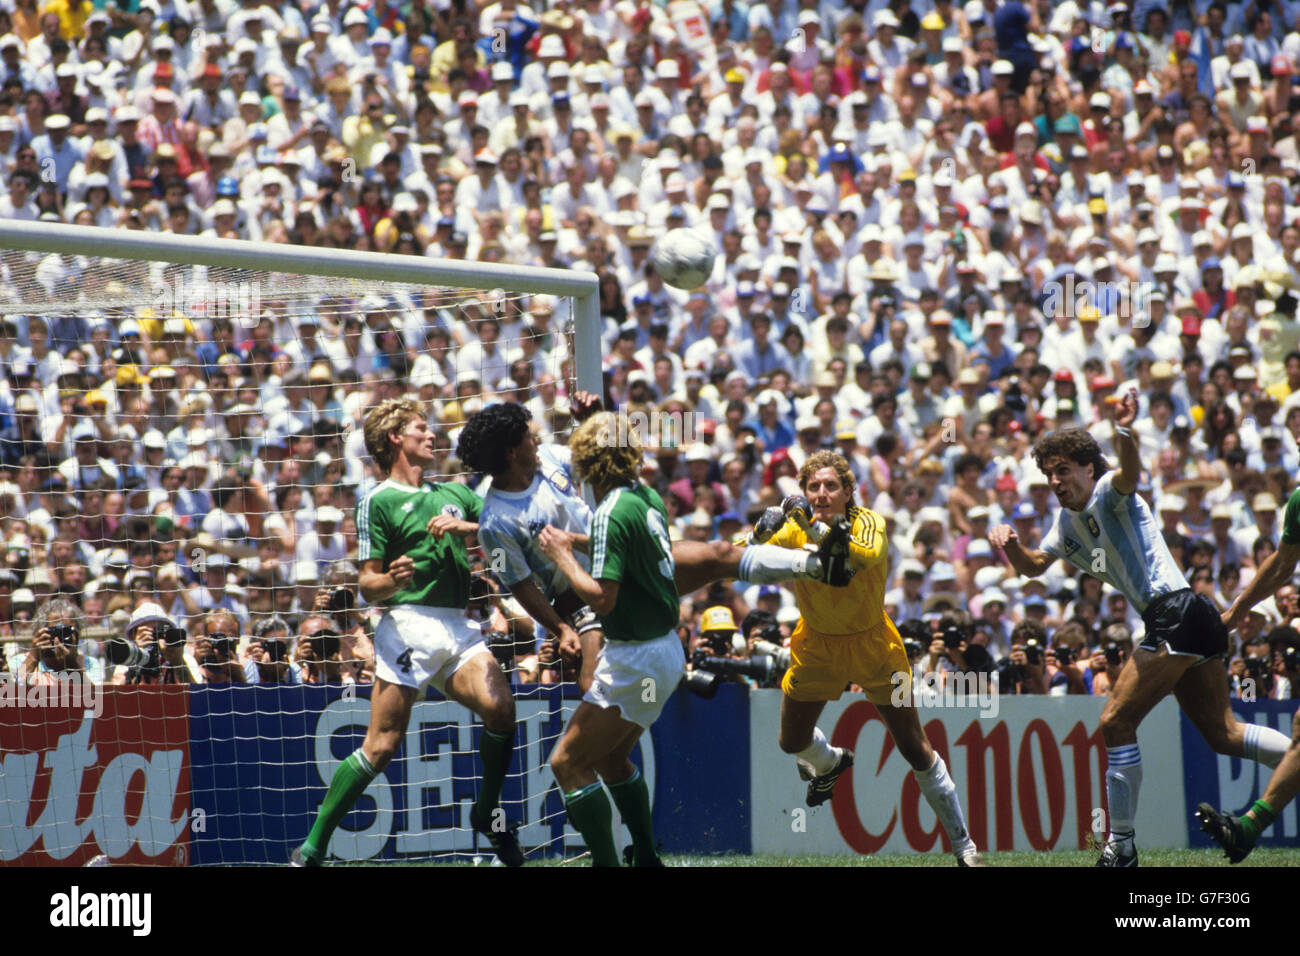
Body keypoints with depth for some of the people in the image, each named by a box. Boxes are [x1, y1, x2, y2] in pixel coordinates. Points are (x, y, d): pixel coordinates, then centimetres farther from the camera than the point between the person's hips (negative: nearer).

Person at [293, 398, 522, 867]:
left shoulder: (454, 494, 22)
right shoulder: (378, 501, 4)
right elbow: (367, 585, 0)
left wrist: (465, 526, -2)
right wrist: (390, 581, -22)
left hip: (459, 626, 5)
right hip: (409, 624, -5)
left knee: (500, 707, -20)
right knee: (382, 745, -11)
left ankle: (488, 812, 3)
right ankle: (311, 849, -2)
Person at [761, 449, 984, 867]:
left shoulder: (868, 523, -21)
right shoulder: (794, 528, -13)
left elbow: (867, 556, -43)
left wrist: (821, 531, -58)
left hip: (871, 644, -3)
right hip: (817, 646, 3)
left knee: (916, 749, -2)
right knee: (792, 742, 12)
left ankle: (963, 844, 10)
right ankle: (830, 762, 51)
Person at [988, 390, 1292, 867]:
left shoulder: (1107, 493, -8)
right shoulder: (1067, 522, 19)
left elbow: (1129, 475, -32)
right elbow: (1033, 566, 28)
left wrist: (1125, 433, -54)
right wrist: (1011, 545, 5)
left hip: (1176, 612, -10)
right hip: (1195, 626, 10)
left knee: (1116, 724, -9)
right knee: (1222, 734, 12)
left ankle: (1120, 846, -5)